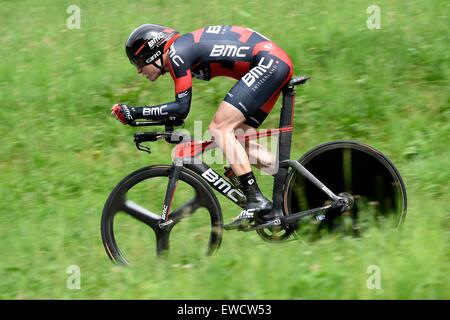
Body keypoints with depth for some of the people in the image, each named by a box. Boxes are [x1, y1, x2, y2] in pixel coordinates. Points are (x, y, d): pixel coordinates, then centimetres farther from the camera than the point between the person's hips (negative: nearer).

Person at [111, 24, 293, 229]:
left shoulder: (177, 52, -9)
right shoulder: (184, 49, 19)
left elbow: (182, 108, -14)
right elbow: (179, 108, 26)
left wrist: (134, 113, -9)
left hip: (269, 61, -10)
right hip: (279, 64, 10)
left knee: (220, 128, -12)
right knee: (241, 135, 12)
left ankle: (257, 202, -19)